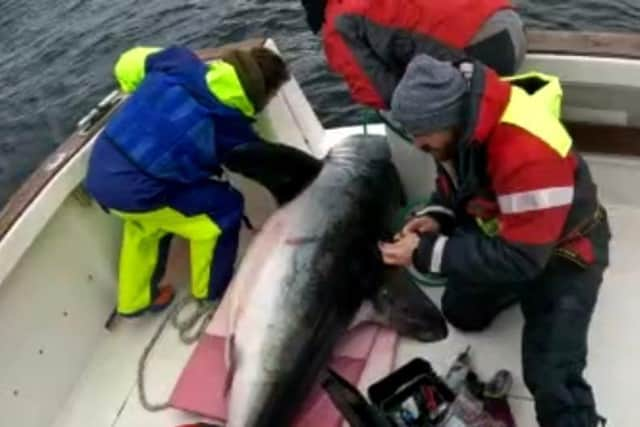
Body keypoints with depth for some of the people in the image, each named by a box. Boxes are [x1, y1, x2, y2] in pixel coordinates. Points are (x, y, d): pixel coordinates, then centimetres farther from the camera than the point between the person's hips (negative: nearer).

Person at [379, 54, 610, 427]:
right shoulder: (461, 119, -15)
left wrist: (425, 254, -34)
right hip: (498, 232, 8)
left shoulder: (528, 153, -41)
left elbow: (521, 258, -36)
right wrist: (438, 217, -15)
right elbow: (457, 180, 6)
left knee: (551, 376, -18)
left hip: (561, 253, -7)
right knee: (461, 314, 20)